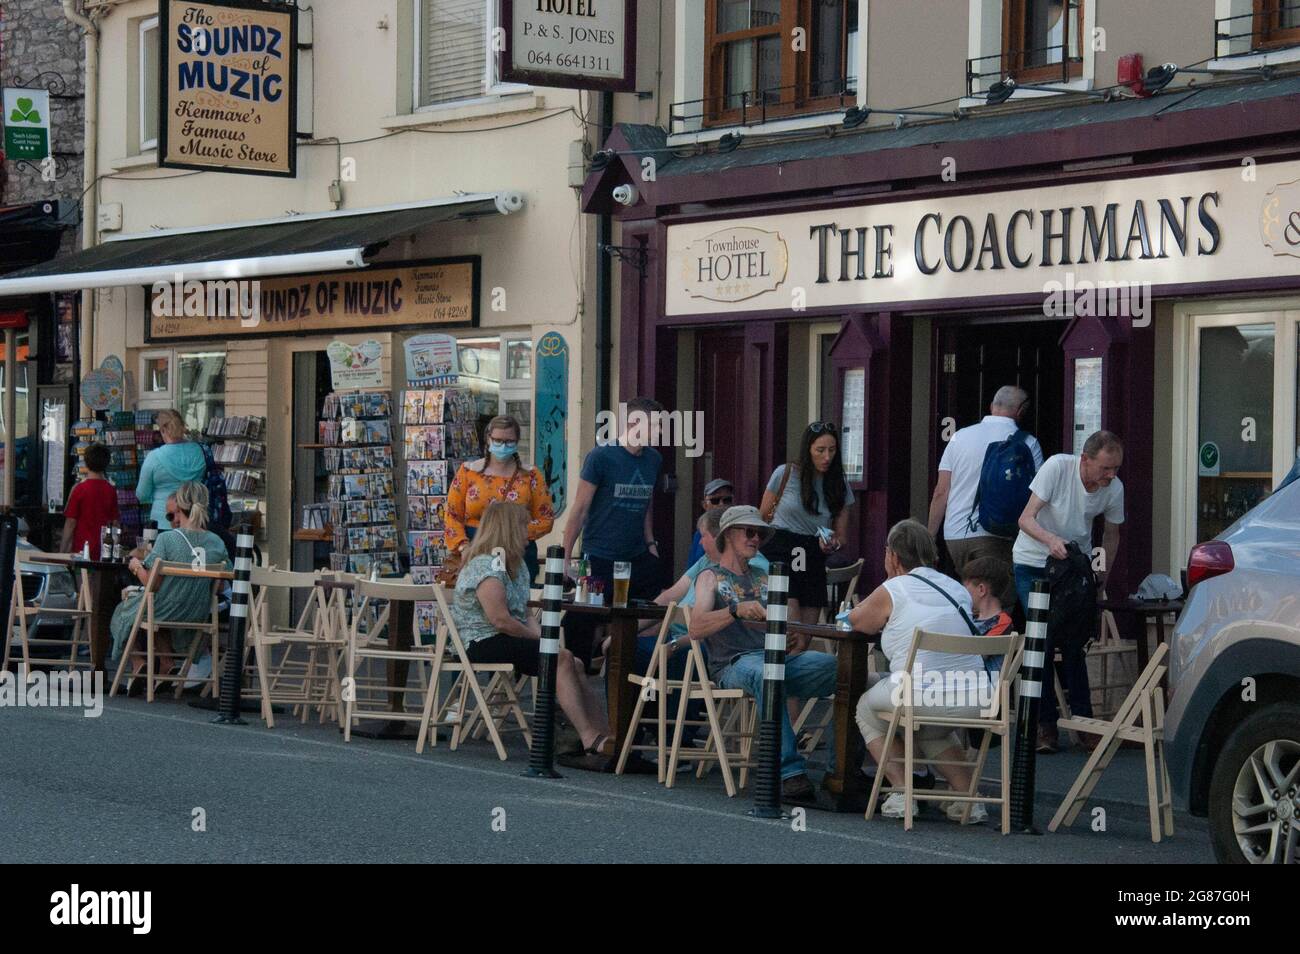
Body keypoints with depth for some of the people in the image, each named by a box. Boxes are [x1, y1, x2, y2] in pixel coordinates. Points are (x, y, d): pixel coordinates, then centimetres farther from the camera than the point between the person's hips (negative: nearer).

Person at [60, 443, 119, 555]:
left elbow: (70, 523, -7)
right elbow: (115, 522, 7)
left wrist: (63, 551, -1)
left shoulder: (79, 489, -9)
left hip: (81, 550, -3)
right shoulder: (111, 490, 1)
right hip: (105, 550, 4)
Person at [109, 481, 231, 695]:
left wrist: (136, 566, -1)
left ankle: (138, 664, 12)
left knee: (124, 611, 29)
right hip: (198, 617, 4)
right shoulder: (217, 543, -9)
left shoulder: (167, 539, -21)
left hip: (165, 613, -4)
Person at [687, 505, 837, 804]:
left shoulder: (763, 578, 30)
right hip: (733, 664, -5)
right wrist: (736, 609, -22)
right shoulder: (711, 577, 12)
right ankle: (789, 773, -47)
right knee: (766, 672, -43)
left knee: (839, 665, -26)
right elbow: (695, 629, -6)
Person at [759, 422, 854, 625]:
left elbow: (842, 535, 13)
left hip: (813, 560, 4)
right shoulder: (786, 474, 0)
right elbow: (762, 518, 9)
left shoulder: (840, 484, 9)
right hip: (781, 553, -4)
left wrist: (833, 544, -8)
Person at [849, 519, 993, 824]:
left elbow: (856, 621, 17)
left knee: (867, 709, 27)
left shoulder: (892, 591, 1)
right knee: (933, 729, 39)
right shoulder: (957, 590, 15)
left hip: (920, 696, -5)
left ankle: (902, 793, 14)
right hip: (974, 701, 5)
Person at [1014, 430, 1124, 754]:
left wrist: (1102, 575, -3)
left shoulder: (1114, 488, -11)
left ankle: (1082, 719, 6)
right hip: (1033, 563, -3)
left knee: (1073, 644, -2)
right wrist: (1050, 540, -43)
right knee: (1042, 642, -9)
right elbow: (1026, 519, -25)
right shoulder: (1058, 467, -24)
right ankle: (1045, 723, -2)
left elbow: (1111, 534, 7)